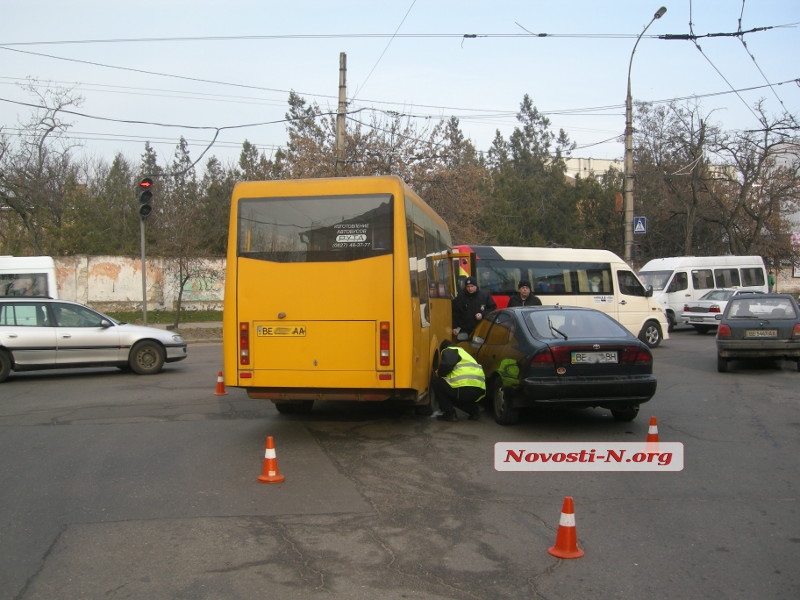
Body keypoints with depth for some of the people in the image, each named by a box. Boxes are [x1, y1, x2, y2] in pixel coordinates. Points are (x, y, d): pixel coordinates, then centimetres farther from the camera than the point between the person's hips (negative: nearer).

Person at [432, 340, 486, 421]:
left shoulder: (449, 351, 9)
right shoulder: (462, 352, 37)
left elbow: (447, 364, -13)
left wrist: (439, 373, 6)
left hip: (465, 389, -9)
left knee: (435, 380, 10)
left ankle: (449, 414, 4)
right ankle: (474, 409, 15)